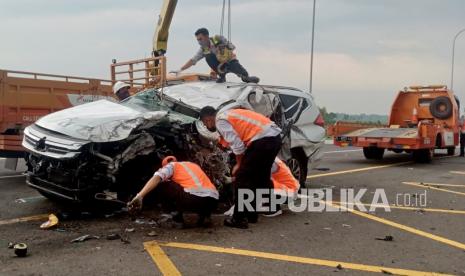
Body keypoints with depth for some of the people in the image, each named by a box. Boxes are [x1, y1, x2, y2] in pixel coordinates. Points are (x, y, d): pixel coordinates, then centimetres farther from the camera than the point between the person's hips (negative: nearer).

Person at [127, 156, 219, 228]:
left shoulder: (171, 165, 18)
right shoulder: (194, 165, 37)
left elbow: (156, 178, -4)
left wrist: (139, 196, -15)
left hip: (194, 199, -6)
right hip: (213, 201, 7)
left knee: (161, 186, 12)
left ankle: (178, 217, 9)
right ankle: (205, 215, 15)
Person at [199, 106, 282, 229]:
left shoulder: (220, 121, -3)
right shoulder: (228, 115, 26)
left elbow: (237, 145, -11)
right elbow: (240, 142, 27)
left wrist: (239, 164, 5)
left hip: (263, 139, -10)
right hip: (275, 136, 10)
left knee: (242, 179, 1)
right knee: (261, 177, 21)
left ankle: (239, 219, 8)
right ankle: (251, 214, 35)